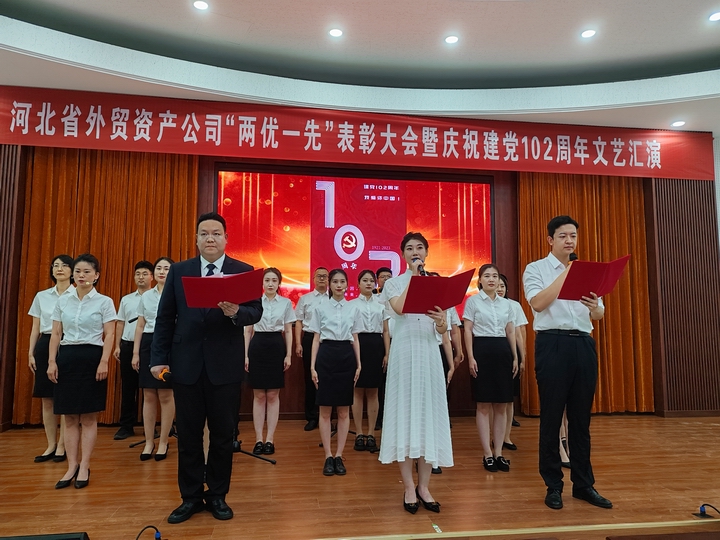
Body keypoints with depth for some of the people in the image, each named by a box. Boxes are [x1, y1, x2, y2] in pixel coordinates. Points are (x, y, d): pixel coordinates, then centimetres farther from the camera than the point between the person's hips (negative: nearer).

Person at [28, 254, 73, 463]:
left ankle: (62, 447, 10)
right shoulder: (41, 296, 11)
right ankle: (51, 446, 18)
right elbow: (35, 328, 14)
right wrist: (31, 353, 8)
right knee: (47, 399, 8)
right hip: (45, 346, 4)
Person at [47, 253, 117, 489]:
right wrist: (52, 361, 1)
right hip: (67, 358, 3)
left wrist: (104, 362, -14)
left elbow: (109, 335, -5)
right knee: (69, 417, 6)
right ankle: (72, 467, 14)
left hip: (92, 357, -3)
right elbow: (56, 334, 9)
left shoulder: (104, 302, -1)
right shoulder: (62, 301, 9)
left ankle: (84, 467, 10)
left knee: (89, 417, 2)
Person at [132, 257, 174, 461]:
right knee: (149, 396, 8)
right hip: (148, 344, 4)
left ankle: (163, 442, 15)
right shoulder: (146, 296, 11)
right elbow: (140, 326, 13)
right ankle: (149, 442, 19)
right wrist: (135, 352, 8)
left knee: (166, 396, 2)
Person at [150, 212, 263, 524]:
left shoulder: (244, 271, 1)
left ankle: (217, 495, 27)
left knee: (223, 433, 9)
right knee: (188, 434, 11)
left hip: (226, 364, -1)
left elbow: (256, 311, -6)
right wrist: (158, 358, -2)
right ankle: (191, 497, 27)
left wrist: (237, 312, -27)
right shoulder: (179, 271, 6)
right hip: (186, 363, 2)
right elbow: (165, 317, 4)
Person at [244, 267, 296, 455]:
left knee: (273, 395, 4)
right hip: (257, 346, 0)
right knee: (258, 395, 4)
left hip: (276, 346, 0)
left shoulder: (286, 303, 3)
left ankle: (270, 439, 12)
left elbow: (288, 331, 5)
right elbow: (248, 330, 5)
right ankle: (259, 439, 13)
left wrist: (289, 355, -1)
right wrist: (245, 354, 0)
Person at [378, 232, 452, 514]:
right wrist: (413, 276, -7)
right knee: (405, 411, -1)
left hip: (429, 353, 2)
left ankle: (424, 486, 15)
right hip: (404, 351, -2)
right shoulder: (394, 282, 6)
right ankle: (409, 486, 10)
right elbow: (400, 308, -17)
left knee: (429, 412, 3)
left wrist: (442, 321, -18)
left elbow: (442, 330, 6)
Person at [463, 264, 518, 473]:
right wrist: (471, 357, -12)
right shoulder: (473, 301, 0)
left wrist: (515, 357, 9)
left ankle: (498, 453, 14)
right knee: (484, 405, 0)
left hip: (502, 351, 4)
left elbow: (511, 332, 14)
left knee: (501, 405, 6)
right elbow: (468, 331, -4)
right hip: (482, 350, -4)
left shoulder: (506, 304, 12)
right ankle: (487, 454, 8)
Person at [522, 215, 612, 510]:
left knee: (581, 418, 10)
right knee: (551, 417, 2)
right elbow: (538, 303, -14)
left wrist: (595, 306, -14)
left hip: (584, 344, 5)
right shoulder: (536, 269, 3)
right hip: (553, 344, -4)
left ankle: (583, 484, 22)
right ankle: (553, 486, 14)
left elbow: (598, 315, 10)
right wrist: (566, 273, -10)